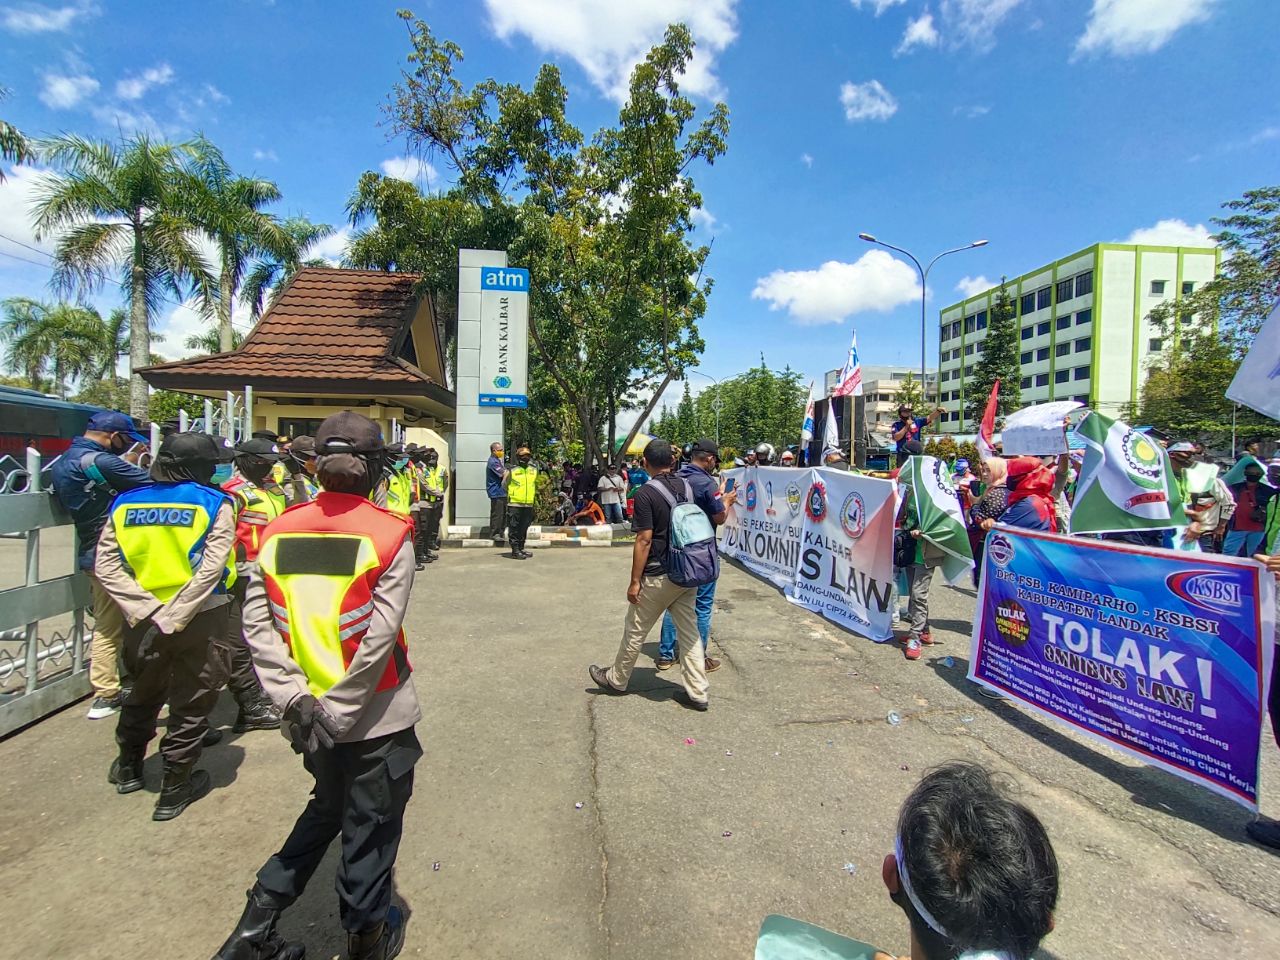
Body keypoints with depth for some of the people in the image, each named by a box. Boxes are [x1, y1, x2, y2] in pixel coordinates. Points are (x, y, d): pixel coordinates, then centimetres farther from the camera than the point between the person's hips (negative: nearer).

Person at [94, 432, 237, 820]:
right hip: (200, 618, -4)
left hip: (141, 619, 5)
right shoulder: (214, 503, -10)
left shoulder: (125, 503, 3)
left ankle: (128, 767, 46)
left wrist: (149, 612, -10)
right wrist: (173, 620, -16)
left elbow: (106, 566, -5)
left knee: (143, 693, 27)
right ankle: (175, 788, 21)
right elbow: (210, 569, -21)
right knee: (192, 702, 11)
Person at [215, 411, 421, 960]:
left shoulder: (277, 532, -3)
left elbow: (257, 626, -7)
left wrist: (295, 698, -9)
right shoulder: (389, 534, -16)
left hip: (310, 715, 5)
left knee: (327, 808, 29)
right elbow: (380, 635, -21)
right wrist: (337, 712, -14)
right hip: (377, 714, -4)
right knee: (371, 826, 17)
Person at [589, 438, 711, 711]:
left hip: (658, 576, -6)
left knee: (635, 630, 12)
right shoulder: (687, 486, 4)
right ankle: (696, 693, 14)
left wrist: (634, 581, -12)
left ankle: (616, 680, 30)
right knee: (689, 631, 11)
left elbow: (644, 540, -18)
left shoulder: (646, 493, -15)